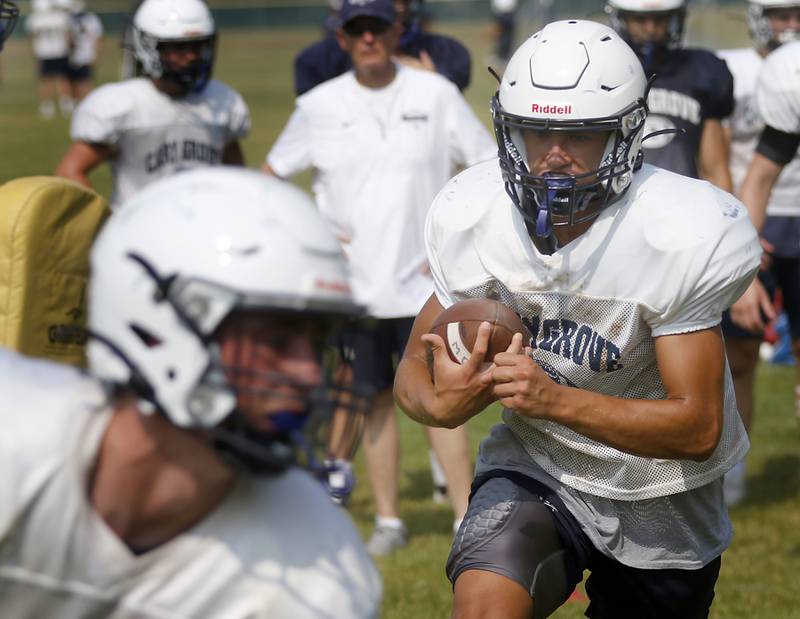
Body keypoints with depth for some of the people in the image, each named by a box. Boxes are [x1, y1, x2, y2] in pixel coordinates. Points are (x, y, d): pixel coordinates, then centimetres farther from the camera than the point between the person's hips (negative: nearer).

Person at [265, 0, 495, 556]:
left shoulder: (436, 95, -2)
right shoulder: (320, 106, 1)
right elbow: (271, 177, 12)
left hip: (422, 280, -2)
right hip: (355, 281, 2)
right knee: (377, 400, 9)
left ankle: (468, 521, -1)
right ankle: (389, 520, 19)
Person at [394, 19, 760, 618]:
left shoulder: (679, 237, -23)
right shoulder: (473, 218, -13)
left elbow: (698, 428, -24)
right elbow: (415, 366, -4)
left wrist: (554, 399, -38)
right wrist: (440, 404, -30)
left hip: (662, 493, -1)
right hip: (535, 464, 1)